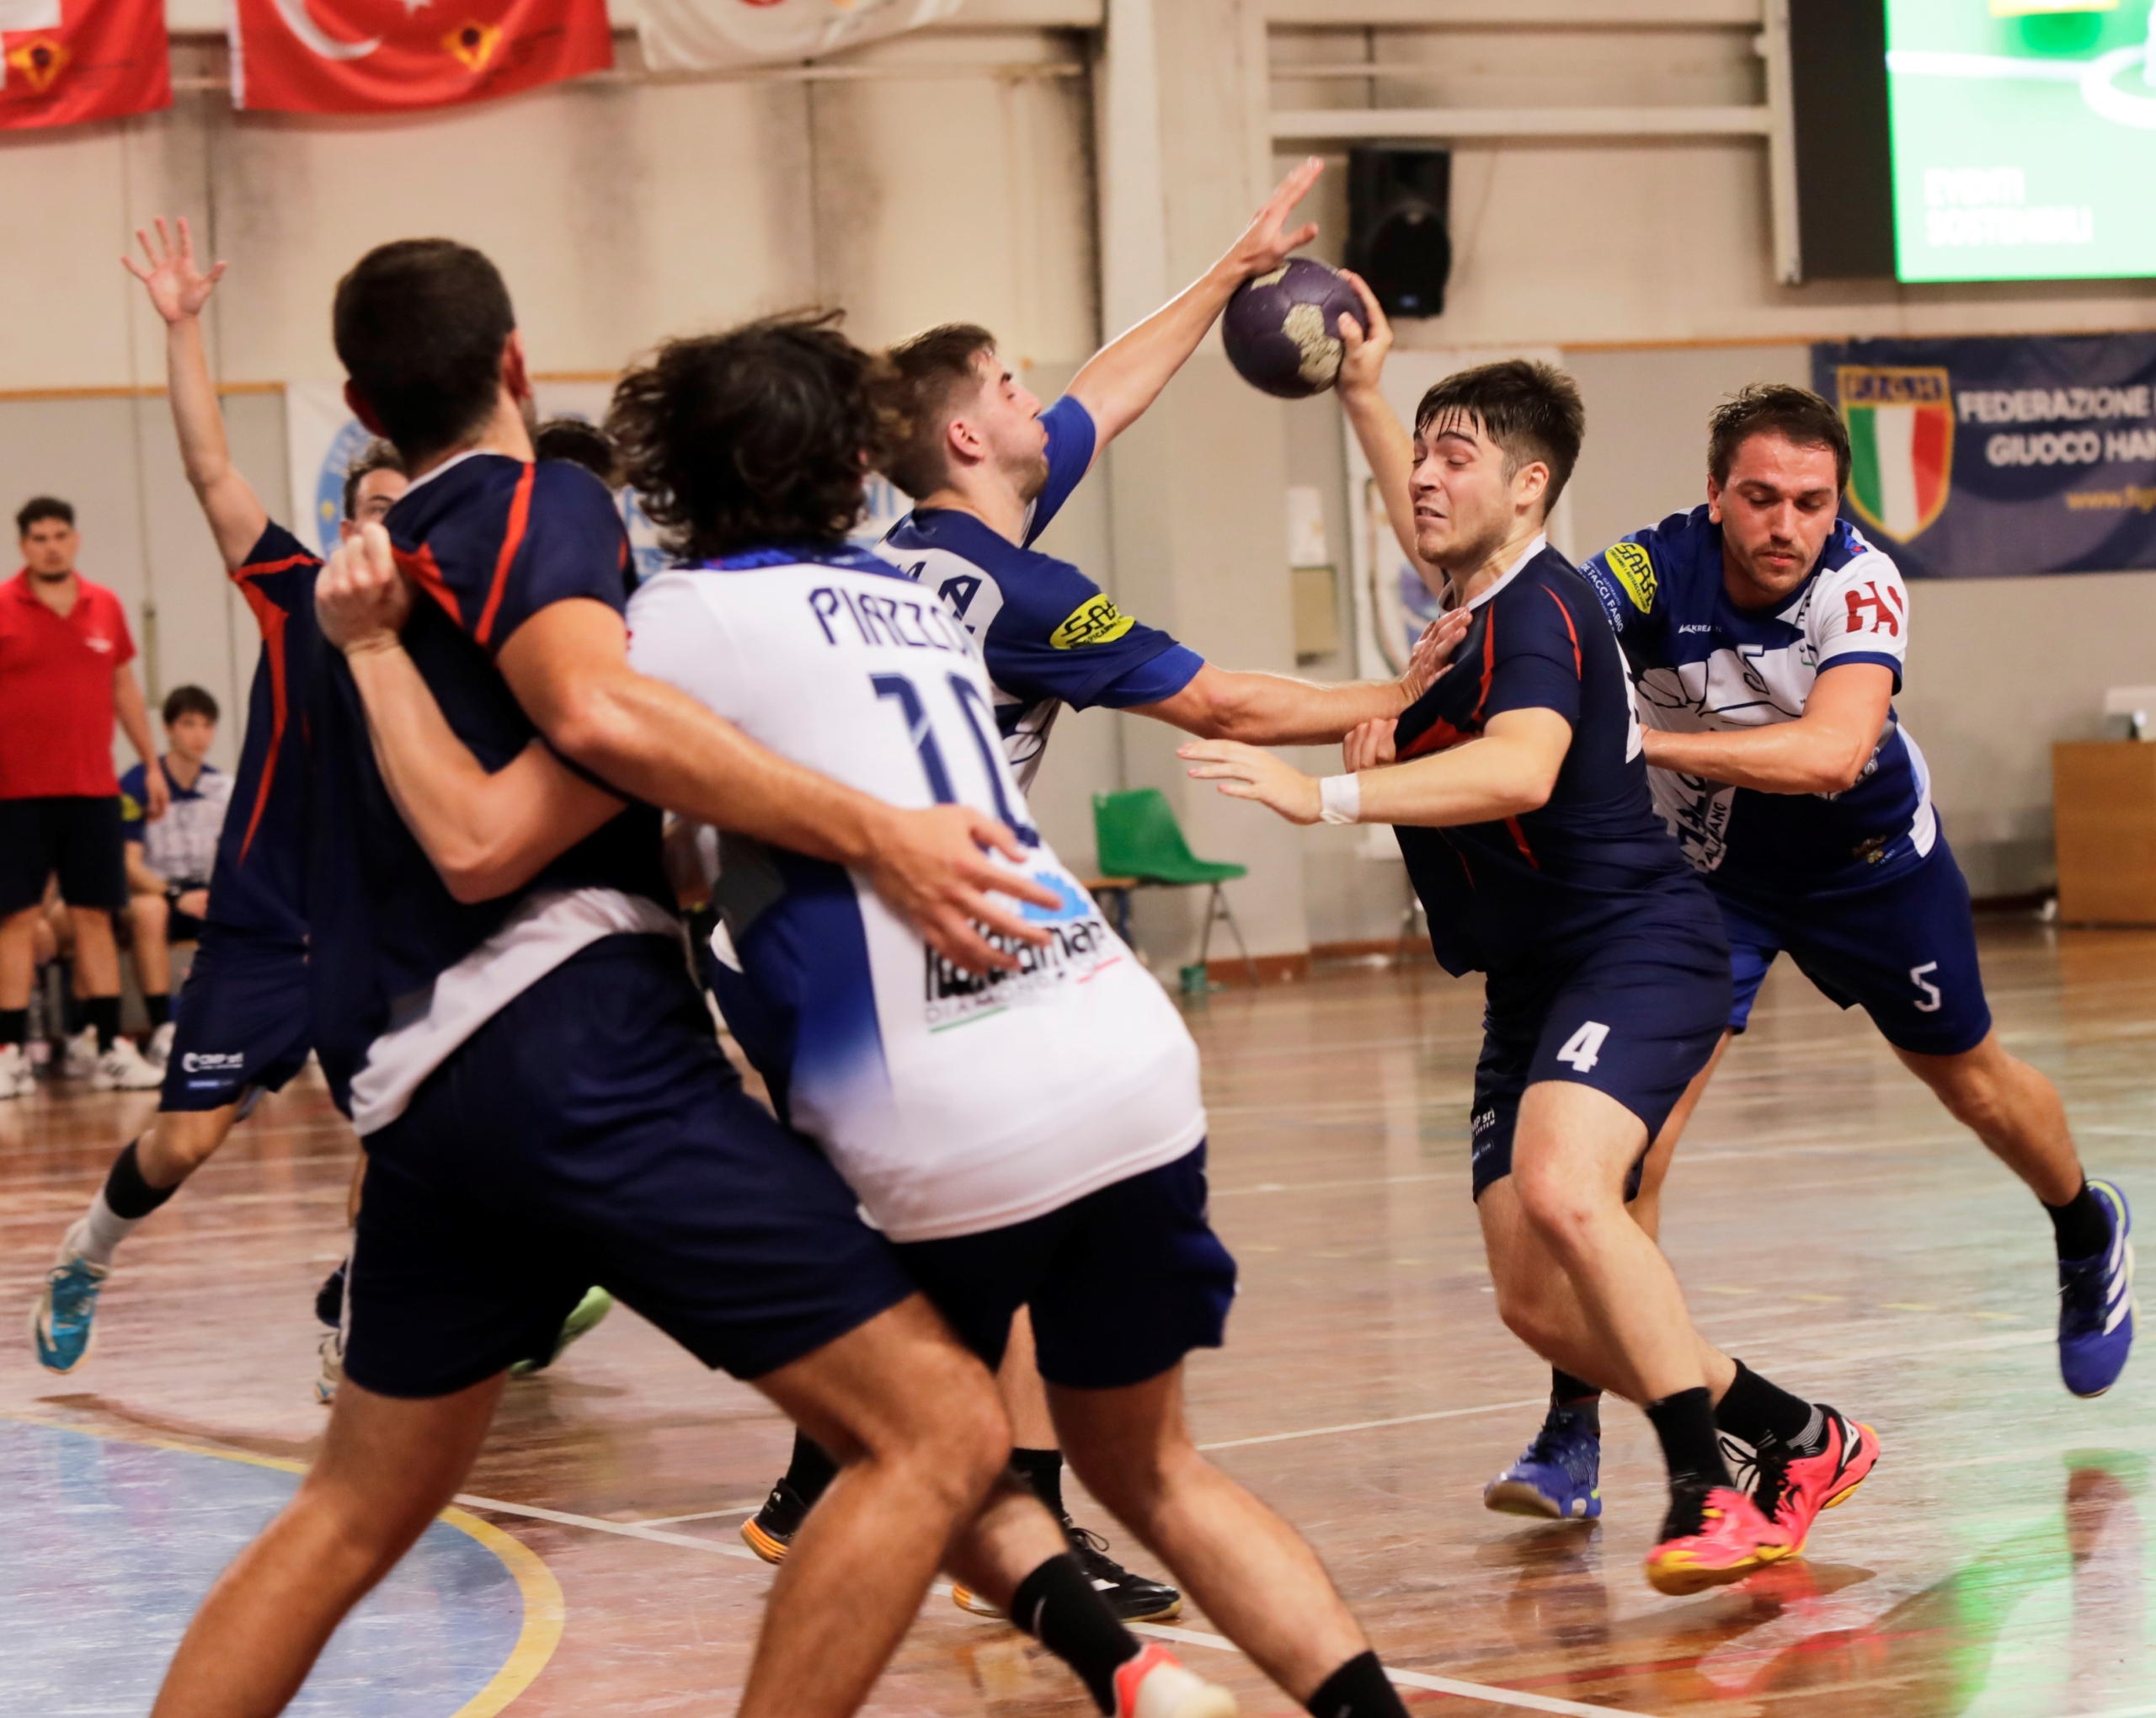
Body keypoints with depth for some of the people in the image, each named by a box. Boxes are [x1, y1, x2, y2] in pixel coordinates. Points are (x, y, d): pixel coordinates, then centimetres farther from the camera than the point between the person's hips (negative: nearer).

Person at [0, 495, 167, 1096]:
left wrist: (151, 764, 16)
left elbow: (124, 687, 17)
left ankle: (112, 1051, 9)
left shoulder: (104, 606, 8)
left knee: (95, 916, 6)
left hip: (93, 790, 3)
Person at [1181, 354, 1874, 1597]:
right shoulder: (1470, 598, 13)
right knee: (1539, 1303, 4)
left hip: (1639, 948, -10)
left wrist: (1327, 795, -44)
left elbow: (1519, 769, -37)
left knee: (1562, 1189, -35)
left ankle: (1711, 1494, -29)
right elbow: (1431, 531, 42)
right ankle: (1802, 1442, 20)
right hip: (1534, 981, 10)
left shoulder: (1539, 610, -16)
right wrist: (1361, 393, 34)